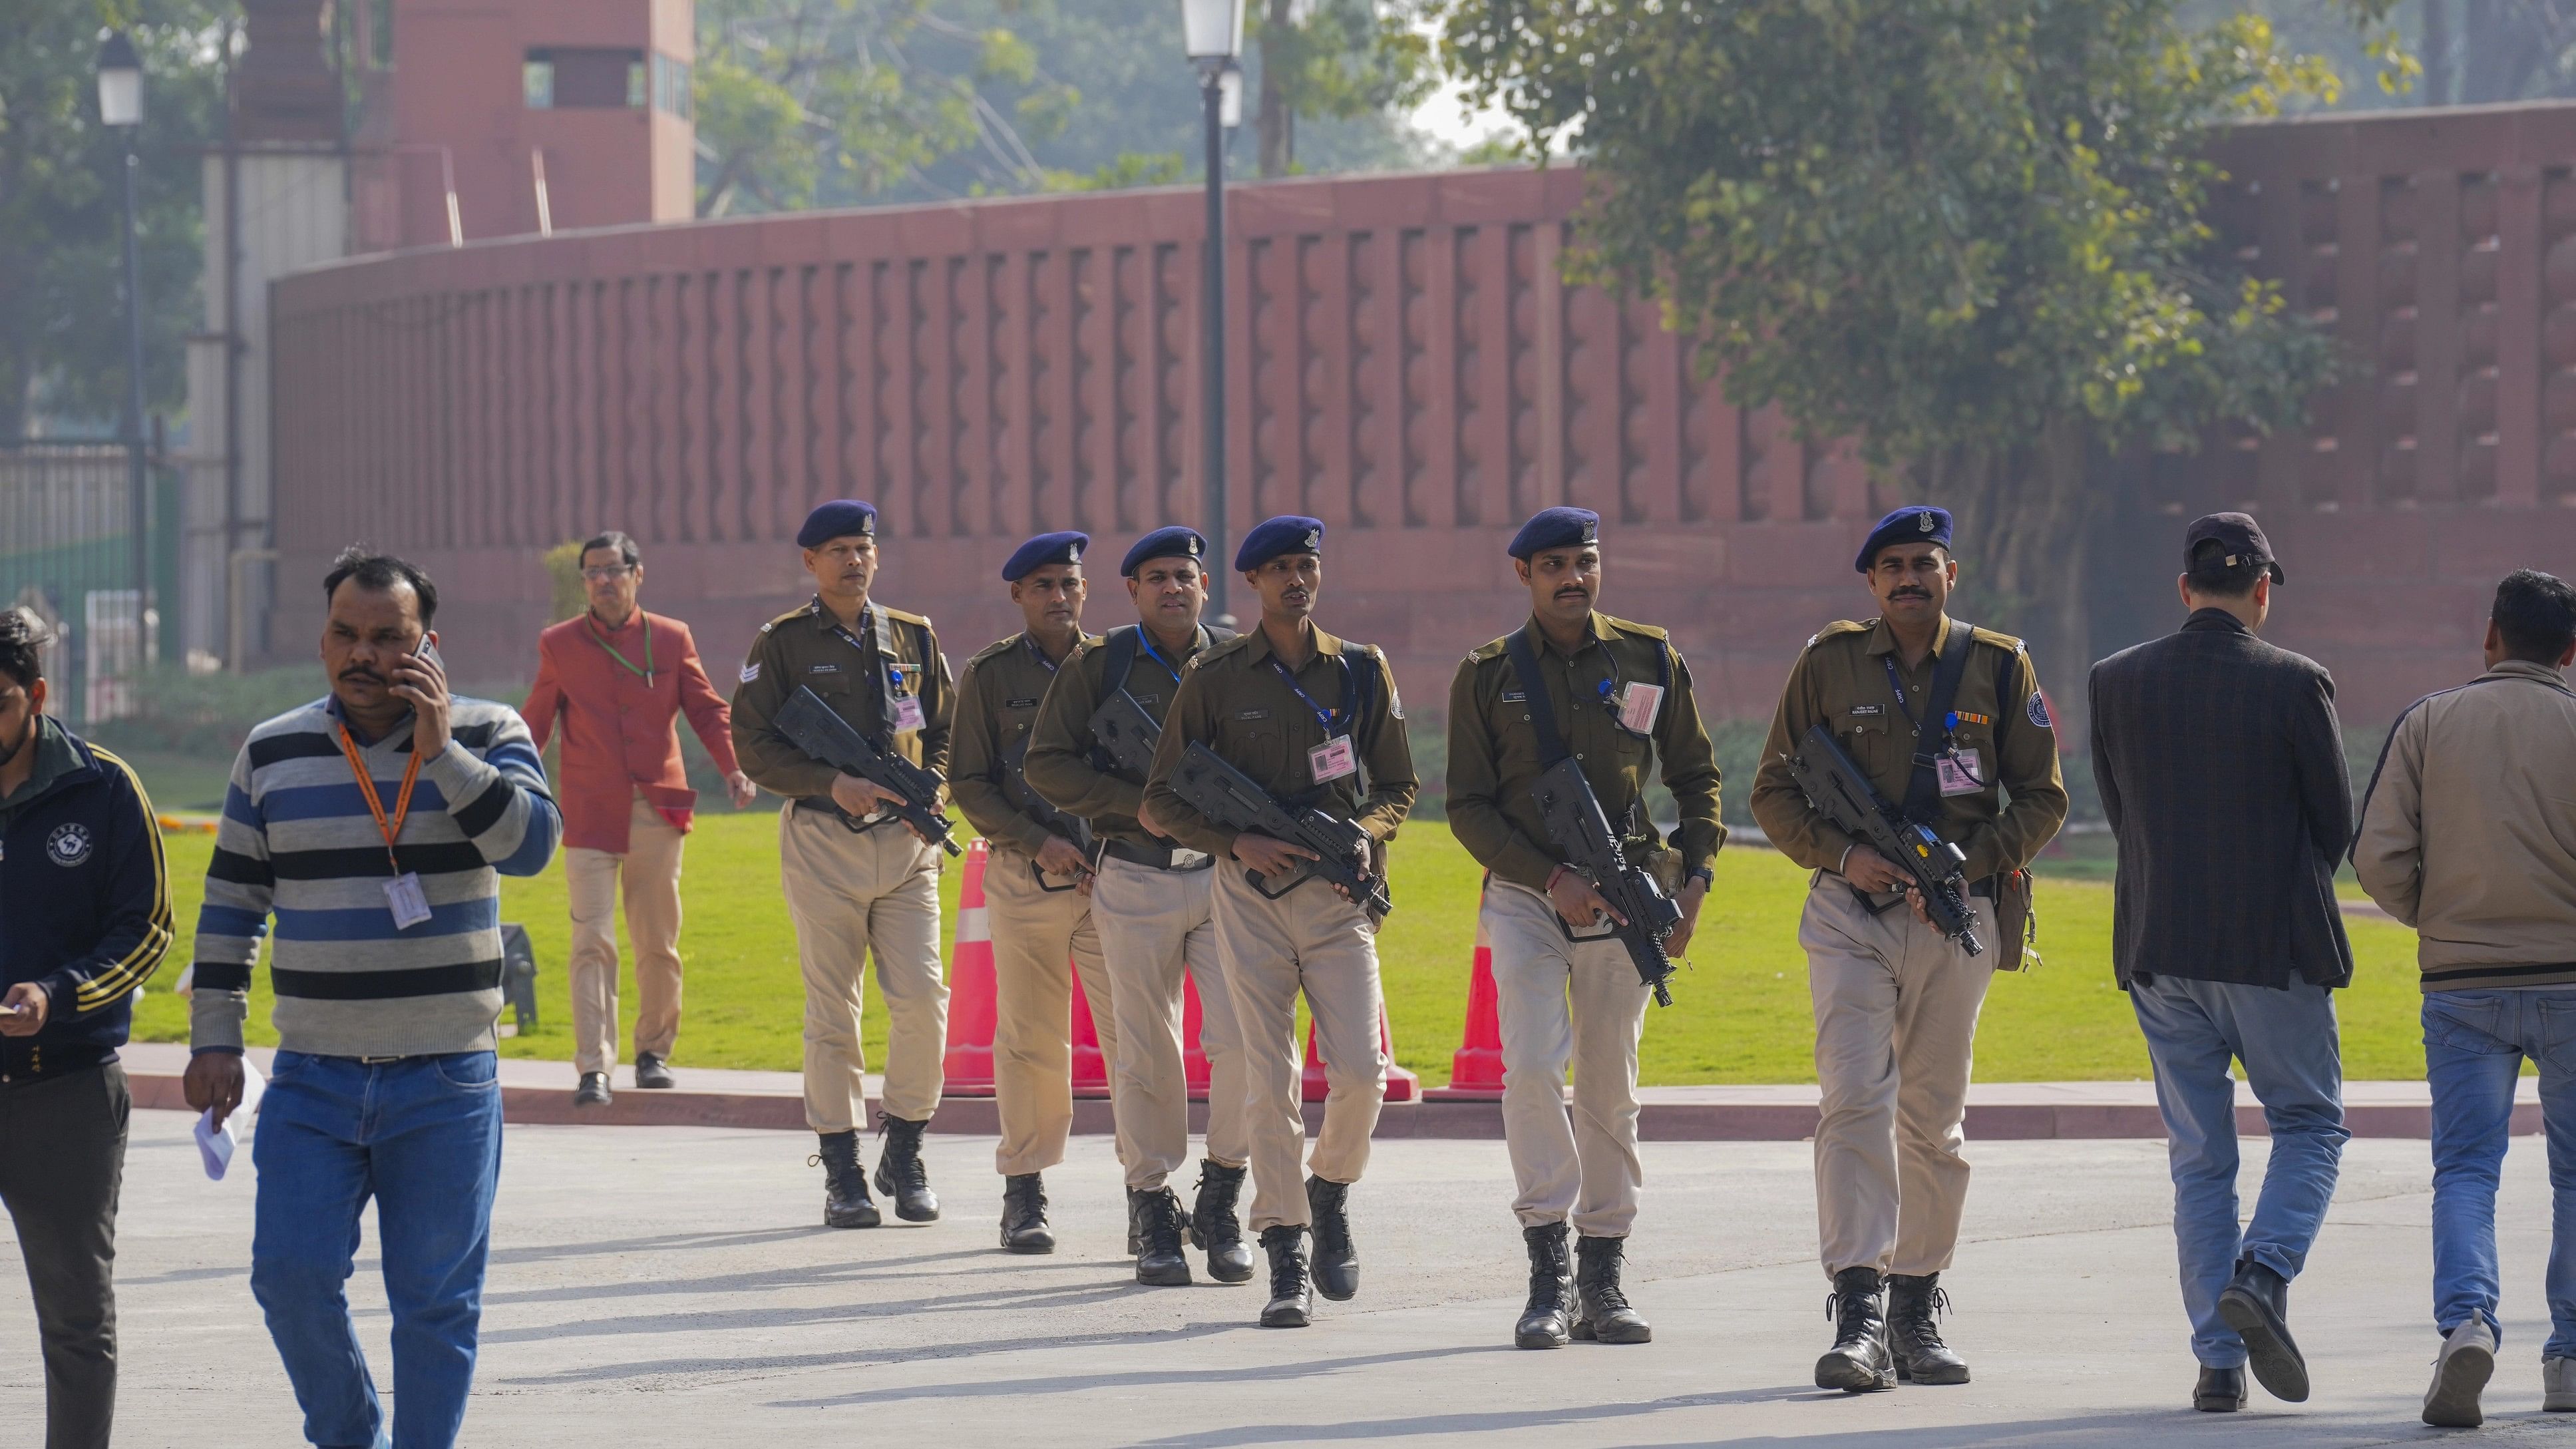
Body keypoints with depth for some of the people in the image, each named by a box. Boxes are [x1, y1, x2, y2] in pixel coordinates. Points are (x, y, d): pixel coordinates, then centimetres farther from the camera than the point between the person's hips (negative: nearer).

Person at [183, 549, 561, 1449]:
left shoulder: (486, 737, 2)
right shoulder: (273, 755, 7)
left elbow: (530, 843, -16)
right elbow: (230, 906, 12)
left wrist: (439, 750, -21)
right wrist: (215, 1038, 6)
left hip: (448, 1080, -2)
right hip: (313, 1078, 2)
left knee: (436, 1299, 0)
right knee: (291, 1275, -6)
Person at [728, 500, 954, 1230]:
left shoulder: (915, 637, 13)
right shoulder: (783, 642, 3)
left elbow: (947, 732, 17)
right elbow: (752, 745, -2)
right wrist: (831, 783, -15)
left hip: (907, 841, 2)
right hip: (823, 842, -2)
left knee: (923, 998, -8)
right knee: (831, 1011, -1)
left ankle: (905, 1155, 8)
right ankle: (842, 1173, 5)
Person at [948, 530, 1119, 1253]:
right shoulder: (990, 675, 3)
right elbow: (969, 784, 1)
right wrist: (1039, 843, -11)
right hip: (1026, 880, -1)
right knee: (1030, 1039, 2)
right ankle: (1024, 1195, 11)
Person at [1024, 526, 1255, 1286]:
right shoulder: (1100, 665, 2)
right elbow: (1046, 765, 0)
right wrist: (1137, 804, -11)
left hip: (1226, 874, 1)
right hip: (1136, 884, -1)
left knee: (1243, 1040, -10)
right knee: (1146, 1053, 2)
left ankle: (1221, 1201, 8)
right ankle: (1153, 1214, 13)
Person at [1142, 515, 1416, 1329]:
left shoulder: (1362, 672, 8)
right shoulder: (1215, 678, 2)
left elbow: (1398, 786, 15)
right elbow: (1162, 800, 4)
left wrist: (1365, 834, -6)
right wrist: (1237, 843, -12)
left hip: (1339, 895, 1)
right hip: (1252, 900, -1)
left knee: (1359, 1071, -10)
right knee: (1269, 1081, -4)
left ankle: (1331, 1190, 20)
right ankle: (1285, 1255, 1)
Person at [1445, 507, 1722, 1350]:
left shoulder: (1650, 660, 6)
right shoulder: (1487, 676, 1)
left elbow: (1696, 776, 13)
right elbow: (1469, 807, -1)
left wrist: (1694, 878, 0)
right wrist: (1553, 881, -14)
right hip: (1526, 899, -2)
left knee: (1611, 1090, 5)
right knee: (1532, 1068, -17)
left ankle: (1602, 1280, 12)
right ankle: (1548, 1272, -12)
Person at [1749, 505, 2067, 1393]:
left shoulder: (2000, 668, 5)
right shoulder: (1829, 663, 5)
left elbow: (2041, 800, 7)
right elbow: (1774, 792, 7)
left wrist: (1966, 861, -9)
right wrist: (1841, 853, -11)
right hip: (1850, 912, -1)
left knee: (1933, 1119, 8)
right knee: (1854, 1103, -14)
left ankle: (1916, 1310, 19)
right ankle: (1858, 1315, -20)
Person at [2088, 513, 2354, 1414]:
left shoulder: (2117, 683, 0)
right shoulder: (2295, 685, -9)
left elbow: (2118, 815, 9)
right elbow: (2336, 826, -2)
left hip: (2161, 951, 3)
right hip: (2276, 946, -3)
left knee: (2199, 1158, 10)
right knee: (2310, 1127, 13)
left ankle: (2218, 1362, 5)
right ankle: (2263, 1277, -11)